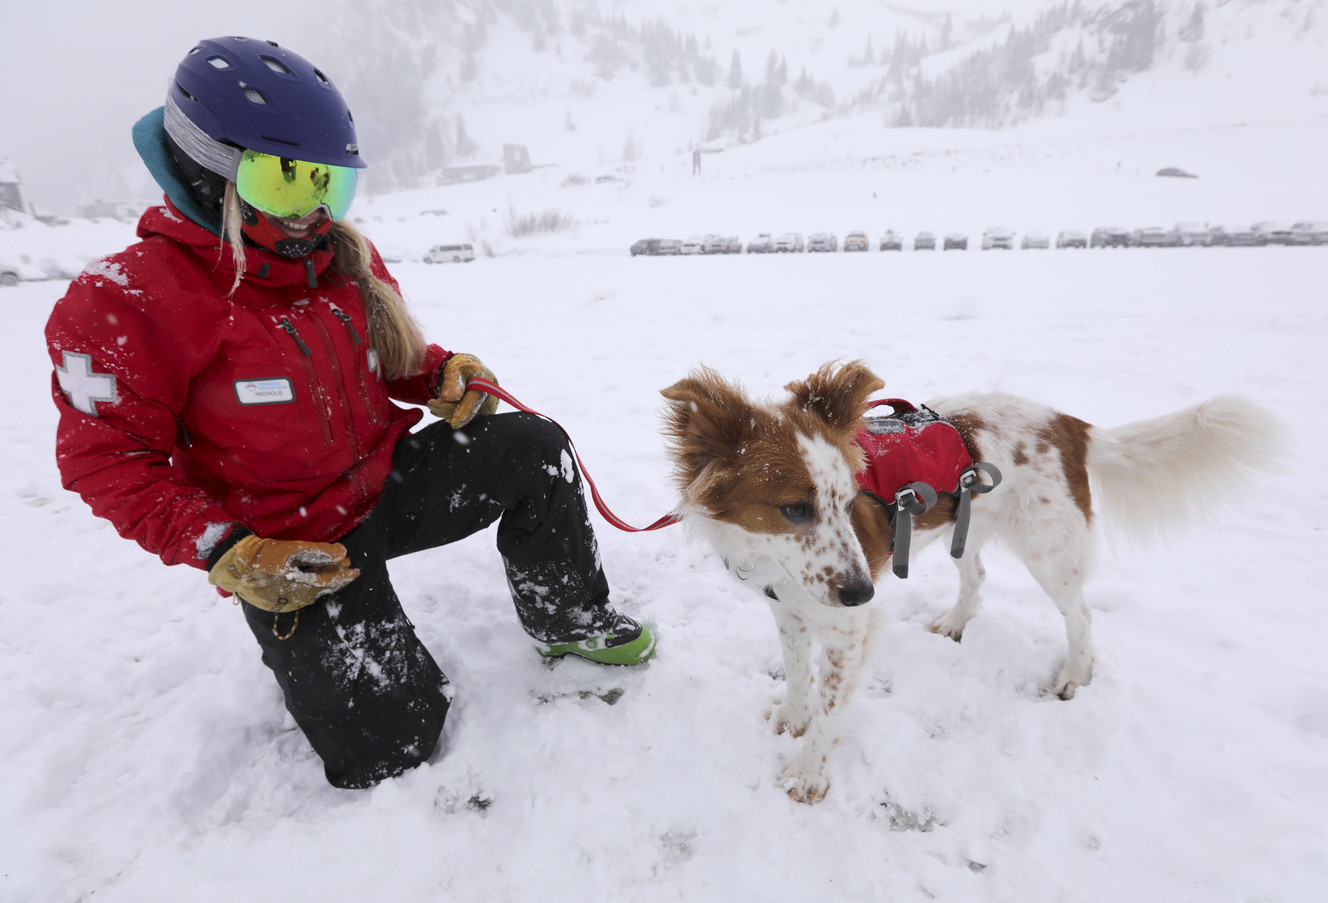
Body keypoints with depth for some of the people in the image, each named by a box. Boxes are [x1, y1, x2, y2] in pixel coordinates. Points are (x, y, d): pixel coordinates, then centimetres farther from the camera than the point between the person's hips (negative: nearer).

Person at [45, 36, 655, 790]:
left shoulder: (345, 257, 1)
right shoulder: (127, 300, -17)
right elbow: (106, 457, -13)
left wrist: (444, 374, -9)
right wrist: (225, 552, -24)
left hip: (389, 482, 6)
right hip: (290, 545, -5)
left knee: (533, 447, -12)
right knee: (393, 746, -5)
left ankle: (572, 621, 7)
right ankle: (297, 644, 27)